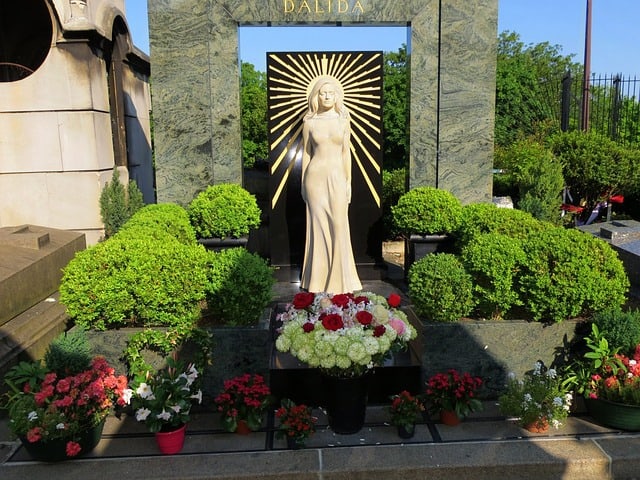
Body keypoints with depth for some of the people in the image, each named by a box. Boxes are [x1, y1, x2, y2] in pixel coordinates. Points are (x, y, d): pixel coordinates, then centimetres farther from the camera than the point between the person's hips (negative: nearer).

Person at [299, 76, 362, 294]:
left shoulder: (343, 120, 4)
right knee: (317, 226, 3)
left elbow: (346, 153, 5)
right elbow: (306, 153, 5)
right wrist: (303, 183, 4)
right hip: (315, 176, -1)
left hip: (337, 177, 1)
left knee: (339, 226, 0)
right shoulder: (309, 122, 2)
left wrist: (349, 182, 1)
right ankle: (318, 277, 15)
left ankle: (339, 277, 12)